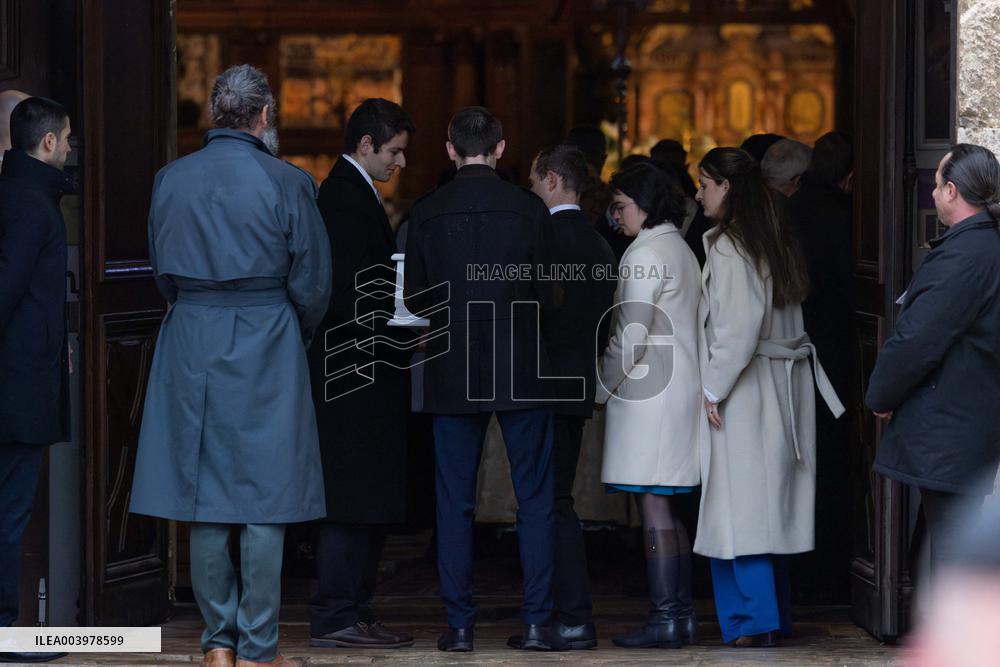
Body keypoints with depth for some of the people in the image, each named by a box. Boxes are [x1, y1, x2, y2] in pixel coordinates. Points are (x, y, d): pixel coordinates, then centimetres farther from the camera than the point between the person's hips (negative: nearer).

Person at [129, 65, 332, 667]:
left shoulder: (171, 180, 2)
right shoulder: (286, 183, -9)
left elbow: (163, 272, 10)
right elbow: (312, 284, -4)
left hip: (191, 346, 4)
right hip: (266, 347, -4)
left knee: (205, 502, 9)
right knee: (265, 503, 1)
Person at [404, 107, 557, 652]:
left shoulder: (425, 214, -3)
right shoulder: (529, 209, -6)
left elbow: (415, 300, 1)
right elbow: (547, 294, -3)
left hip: (453, 374, 1)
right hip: (520, 371, -1)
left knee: (454, 502, 6)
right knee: (534, 500, 6)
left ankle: (460, 624, 6)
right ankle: (536, 622, 3)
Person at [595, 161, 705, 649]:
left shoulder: (645, 254, -12)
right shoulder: (681, 250, 16)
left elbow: (631, 337, -15)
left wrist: (600, 389, -5)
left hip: (647, 393, -9)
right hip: (680, 387, 9)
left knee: (653, 506, -8)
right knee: (665, 509, 11)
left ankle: (665, 620, -9)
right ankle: (682, 614, 12)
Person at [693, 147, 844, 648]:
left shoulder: (728, 245, -12)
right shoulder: (776, 241, 12)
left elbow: (739, 325, -20)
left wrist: (714, 388, -13)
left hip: (743, 392, -8)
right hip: (782, 387, 8)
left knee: (740, 505, -5)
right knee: (768, 504, 12)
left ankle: (753, 620, -7)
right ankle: (772, 616, 16)